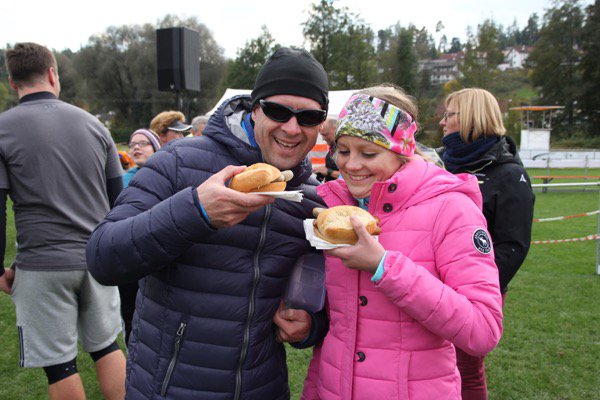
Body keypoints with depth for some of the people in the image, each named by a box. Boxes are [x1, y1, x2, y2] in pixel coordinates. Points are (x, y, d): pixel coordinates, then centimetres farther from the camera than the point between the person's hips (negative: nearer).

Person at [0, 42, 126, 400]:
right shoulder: (93, 123, 5)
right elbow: (119, 198, 7)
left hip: (42, 266, -3)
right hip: (98, 259, 4)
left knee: (59, 366, 10)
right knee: (107, 347, 18)